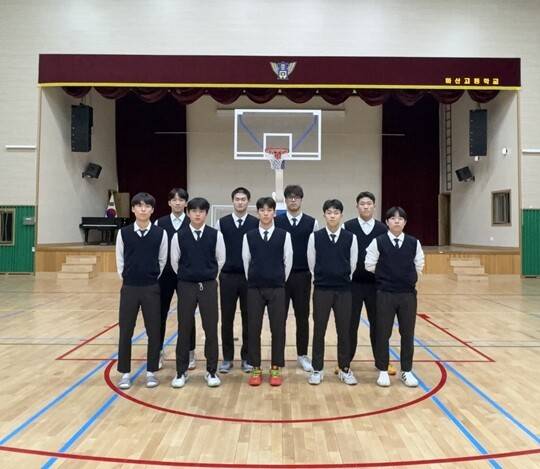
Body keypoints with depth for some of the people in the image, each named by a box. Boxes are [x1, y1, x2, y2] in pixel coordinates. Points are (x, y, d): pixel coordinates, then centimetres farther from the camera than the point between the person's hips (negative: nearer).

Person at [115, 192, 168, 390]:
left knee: (153, 331, 5)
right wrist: (126, 279, 6)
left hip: (151, 288, 0)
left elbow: (162, 260, 6)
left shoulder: (160, 233, -3)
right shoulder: (124, 233, -2)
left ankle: (151, 371, 20)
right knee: (125, 331, 6)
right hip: (129, 288, 0)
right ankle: (125, 373, 20)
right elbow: (120, 260, 6)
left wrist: (152, 278, 7)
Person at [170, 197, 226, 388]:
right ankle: (181, 372, 19)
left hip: (209, 285, 0)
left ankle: (211, 371, 18)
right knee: (184, 329, 6)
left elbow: (221, 259, 6)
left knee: (211, 329, 4)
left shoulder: (216, 235, -3)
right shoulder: (179, 236, -2)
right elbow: (174, 261, 7)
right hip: (186, 286, 0)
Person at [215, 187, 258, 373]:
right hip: (227, 276, 1)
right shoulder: (222, 223, 3)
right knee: (227, 318, 6)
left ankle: (247, 358, 20)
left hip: (250, 277, 0)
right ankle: (227, 358, 19)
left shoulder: (256, 223, 0)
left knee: (248, 318, 7)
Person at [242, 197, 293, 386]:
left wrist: (280, 282, 8)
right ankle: (256, 369, 17)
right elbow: (246, 261, 7)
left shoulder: (284, 235, -2)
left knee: (278, 329, 4)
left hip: (277, 288, 0)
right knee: (253, 328, 4)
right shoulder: (249, 236, 1)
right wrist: (253, 282, 10)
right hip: (254, 288, 1)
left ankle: (276, 369, 17)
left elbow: (288, 261, 4)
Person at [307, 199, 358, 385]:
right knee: (319, 330, 5)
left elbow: (353, 265, 7)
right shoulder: (315, 237, -3)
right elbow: (311, 264, 5)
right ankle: (317, 370, 18)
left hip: (344, 290, 1)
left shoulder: (351, 237, -1)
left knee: (344, 331, 8)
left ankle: (345, 369, 23)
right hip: (321, 290, -1)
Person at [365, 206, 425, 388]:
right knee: (383, 333, 5)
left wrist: (407, 278, 12)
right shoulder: (378, 242, -7)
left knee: (407, 334, 9)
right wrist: (385, 276, 7)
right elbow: (369, 265, -2)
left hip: (408, 294, 2)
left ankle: (406, 371, 23)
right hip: (385, 294, -2)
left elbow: (419, 266, 10)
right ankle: (383, 370, 19)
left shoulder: (414, 243, 0)